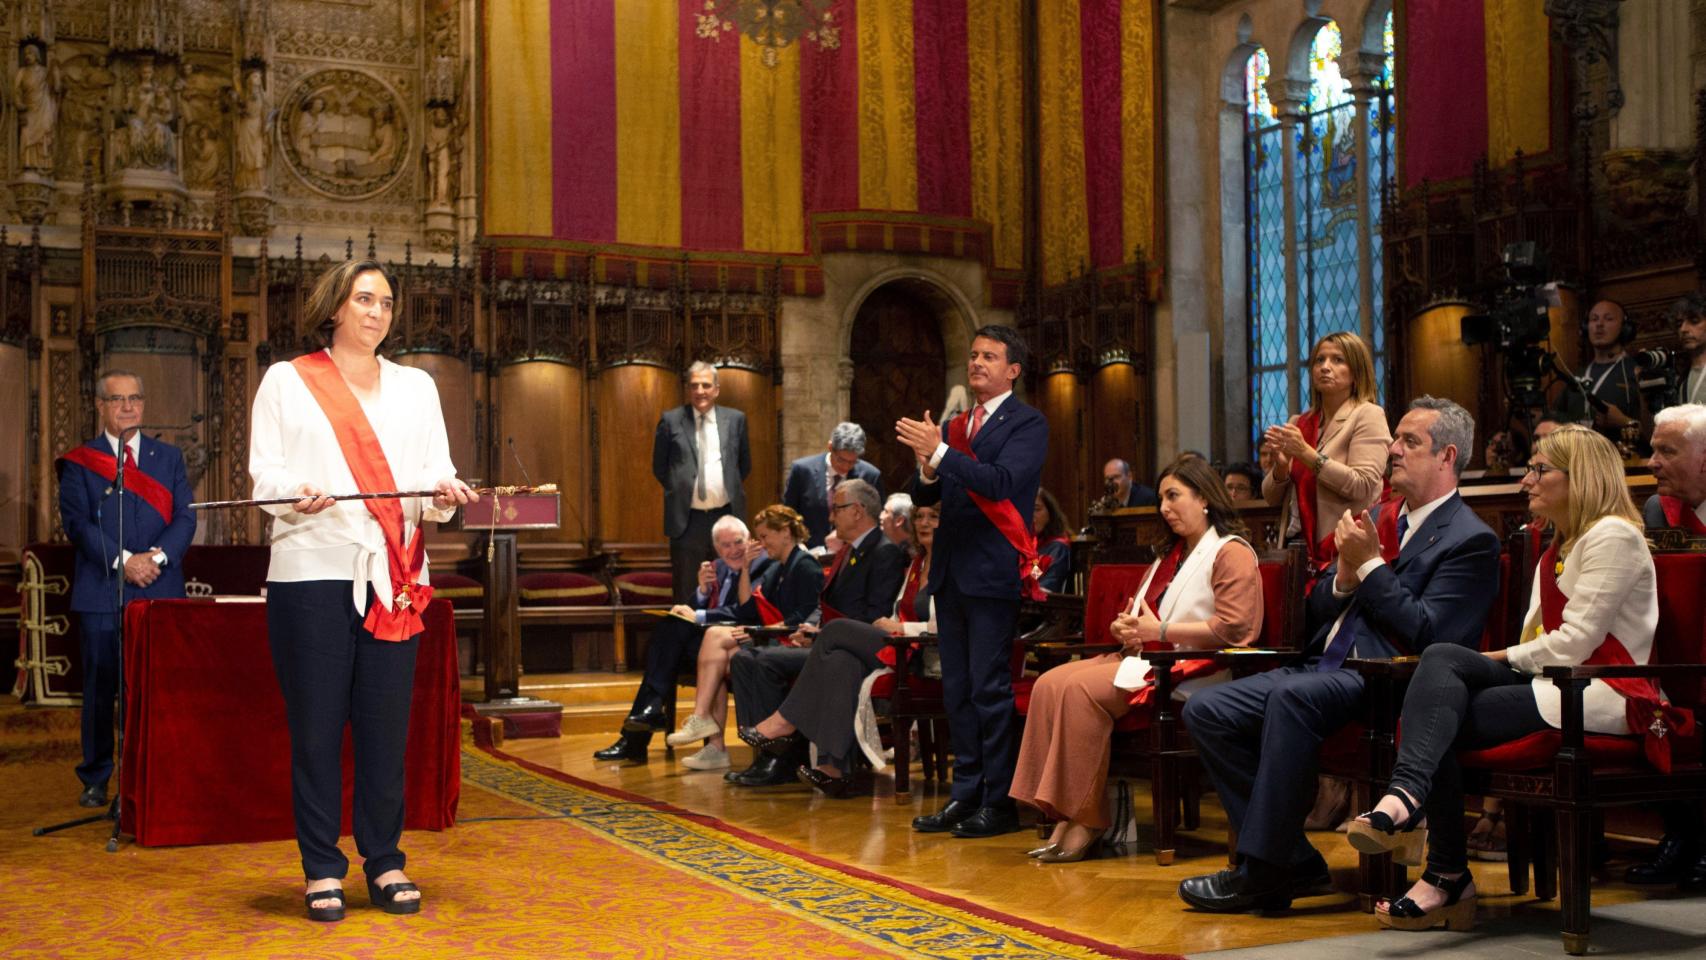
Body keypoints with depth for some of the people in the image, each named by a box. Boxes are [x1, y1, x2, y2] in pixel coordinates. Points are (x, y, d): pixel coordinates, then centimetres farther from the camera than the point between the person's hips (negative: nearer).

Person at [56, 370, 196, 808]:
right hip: (101, 592, -1)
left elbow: (185, 518, 6)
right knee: (100, 687, 2)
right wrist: (122, 561, -14)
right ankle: (95, 780, 11)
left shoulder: (169, 457, 15)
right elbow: (77, 523, -2)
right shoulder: (78, 462, 8)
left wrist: (157, 556, -11)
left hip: (161, 591, 1)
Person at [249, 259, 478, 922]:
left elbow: (434, 472, 9)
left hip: (394, 575, 3)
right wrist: (297, 494, -19)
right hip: (312, 570, -2)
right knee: (316, 723, -1)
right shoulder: (287, 381, 9)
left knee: (386, 720, 3)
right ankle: (322, 868, 7)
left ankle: (385, 861, 12)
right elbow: (265, 471, 1)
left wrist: (444, 493, -13)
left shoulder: (415, 387, 18)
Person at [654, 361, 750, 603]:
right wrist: (679, 491, 6)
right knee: (687, 594, 4)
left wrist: (731, 489, 10)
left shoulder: (735, 419, 6)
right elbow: (659, 467, 9)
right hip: (687, 520, -2)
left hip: (726, 517, 2)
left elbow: (745, 464, 16)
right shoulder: (671, 420, 1)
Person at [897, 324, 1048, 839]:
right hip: (951, 572, 7)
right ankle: (966, 793, 18)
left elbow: (1000, 481, -20)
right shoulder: (954, 425, 17)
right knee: (956, 689, 10)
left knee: (990, 688, -7)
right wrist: (927, 467, -7)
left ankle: (1000, 801, -1)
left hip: (993, 572, -7)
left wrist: (939, 452, -25)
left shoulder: (1026, 424, -4)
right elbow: (924, 497, 15)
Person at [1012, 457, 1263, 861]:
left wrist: (1160, 630, -15)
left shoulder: (1231, 553, -3)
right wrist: (1126, 628, 5)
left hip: (1190, 669, -9)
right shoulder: (1170, 553, 27)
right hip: (1147, 658, 9)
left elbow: (1232, 628, -15)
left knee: (1081, 689, -28)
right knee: (1049, 684, -16)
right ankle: (1065, 817, -23)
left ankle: (1087, 821, -23)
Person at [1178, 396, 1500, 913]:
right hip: (1326, 666, 9)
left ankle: (1261, 872, -28)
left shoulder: (1470, 540, -3)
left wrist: (1370, 566, -11)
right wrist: (1345, 574, -2)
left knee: (1292, 696, -37)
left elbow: (1428, 635, -16)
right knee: (1205, 710, -9)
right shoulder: (1380, 519, 21)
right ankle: (1295, 863, -8)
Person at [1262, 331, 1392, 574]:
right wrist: (1280, 466, -7)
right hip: (1299, 551, 5)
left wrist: (1306, 454, -18)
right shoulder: (1298, 424, 13)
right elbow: (1271, 498, 13)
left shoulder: (1368, 415, -2)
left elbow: (1363, 487, -14)